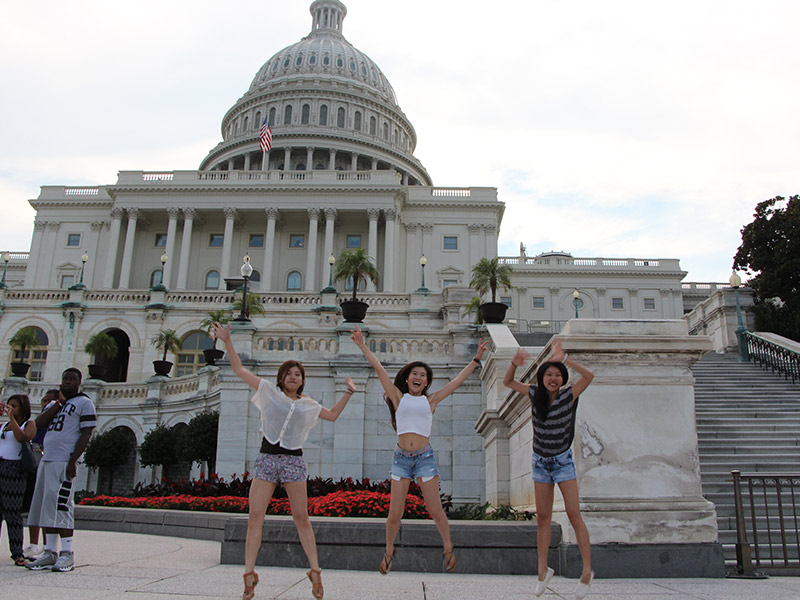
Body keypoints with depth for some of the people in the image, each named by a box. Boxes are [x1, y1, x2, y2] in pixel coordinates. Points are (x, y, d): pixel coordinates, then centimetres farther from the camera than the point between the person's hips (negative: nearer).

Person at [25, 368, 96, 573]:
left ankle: (67, 554, -7)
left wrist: (73, 461, -17)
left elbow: (86, 434, -8)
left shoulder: (84, 403, 1)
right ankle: (50, 552, 11)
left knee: (61, 506, -11)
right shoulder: (54, 403, 23)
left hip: (64, 462, -7)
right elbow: (39, 424, 6)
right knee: (45, 506, 6)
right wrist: (59, 402, 0)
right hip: (46, 460, 7)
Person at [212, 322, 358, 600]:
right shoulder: (269, 391, 8)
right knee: (255, 516, -6)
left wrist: (348, 393, 21)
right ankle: (249, 574, 0)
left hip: (293, 460, 1)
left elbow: (332, 415, 29)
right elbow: (239, 369, 7)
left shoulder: (308, 404, 14)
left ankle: (315, 571, 7)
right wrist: (227, 341, 1)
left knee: (301, 518, 0)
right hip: (266, 459, -1)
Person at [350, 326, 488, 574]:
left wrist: (476, 358, 16)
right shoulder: (399, 397, 9)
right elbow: (379, 368, 8)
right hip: (401, 457, 0)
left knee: (435, 510, 1)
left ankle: (448, 548, 22)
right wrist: (362, 345, 7)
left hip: (424, 456, 0)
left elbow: (459, 379, 13)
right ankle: (388, 551, 23)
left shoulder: (430, 400, 10)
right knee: (394, 513, 1)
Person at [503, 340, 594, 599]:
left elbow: (589, 376, -30)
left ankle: (587, 571, 3)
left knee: (574, 515, -7)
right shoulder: (535, 393, -4)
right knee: (543, 518, 7)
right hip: (540, 462, 4)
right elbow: (507, 382, 4)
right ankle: (543, 570, 14)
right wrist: (514, 364, -15)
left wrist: (564, 359, -36)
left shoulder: (569, 395, -13)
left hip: (563, 461, -3)